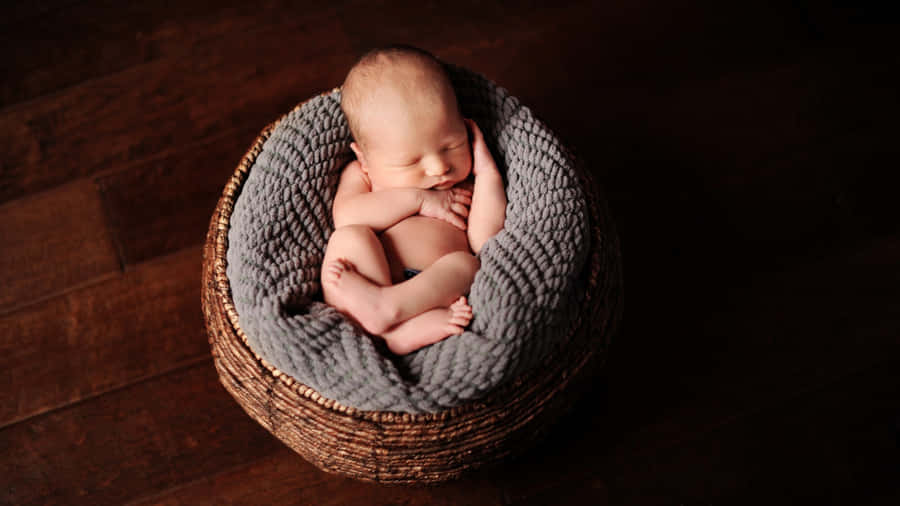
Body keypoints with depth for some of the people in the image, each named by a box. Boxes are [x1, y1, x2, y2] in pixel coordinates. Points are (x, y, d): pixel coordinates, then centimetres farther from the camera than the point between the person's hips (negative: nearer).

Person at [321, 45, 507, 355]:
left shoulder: (466, 188, 22)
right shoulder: (361, 175, 20)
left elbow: (484, 242, 5)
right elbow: (346, 217, -2)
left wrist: (487, 173, 7)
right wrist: (417, 199, -3)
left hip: (438, 289, 1)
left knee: (465, 263, -25)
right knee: (350, 238, -23)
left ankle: (384, 306, -47)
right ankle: (398, 328, -41)